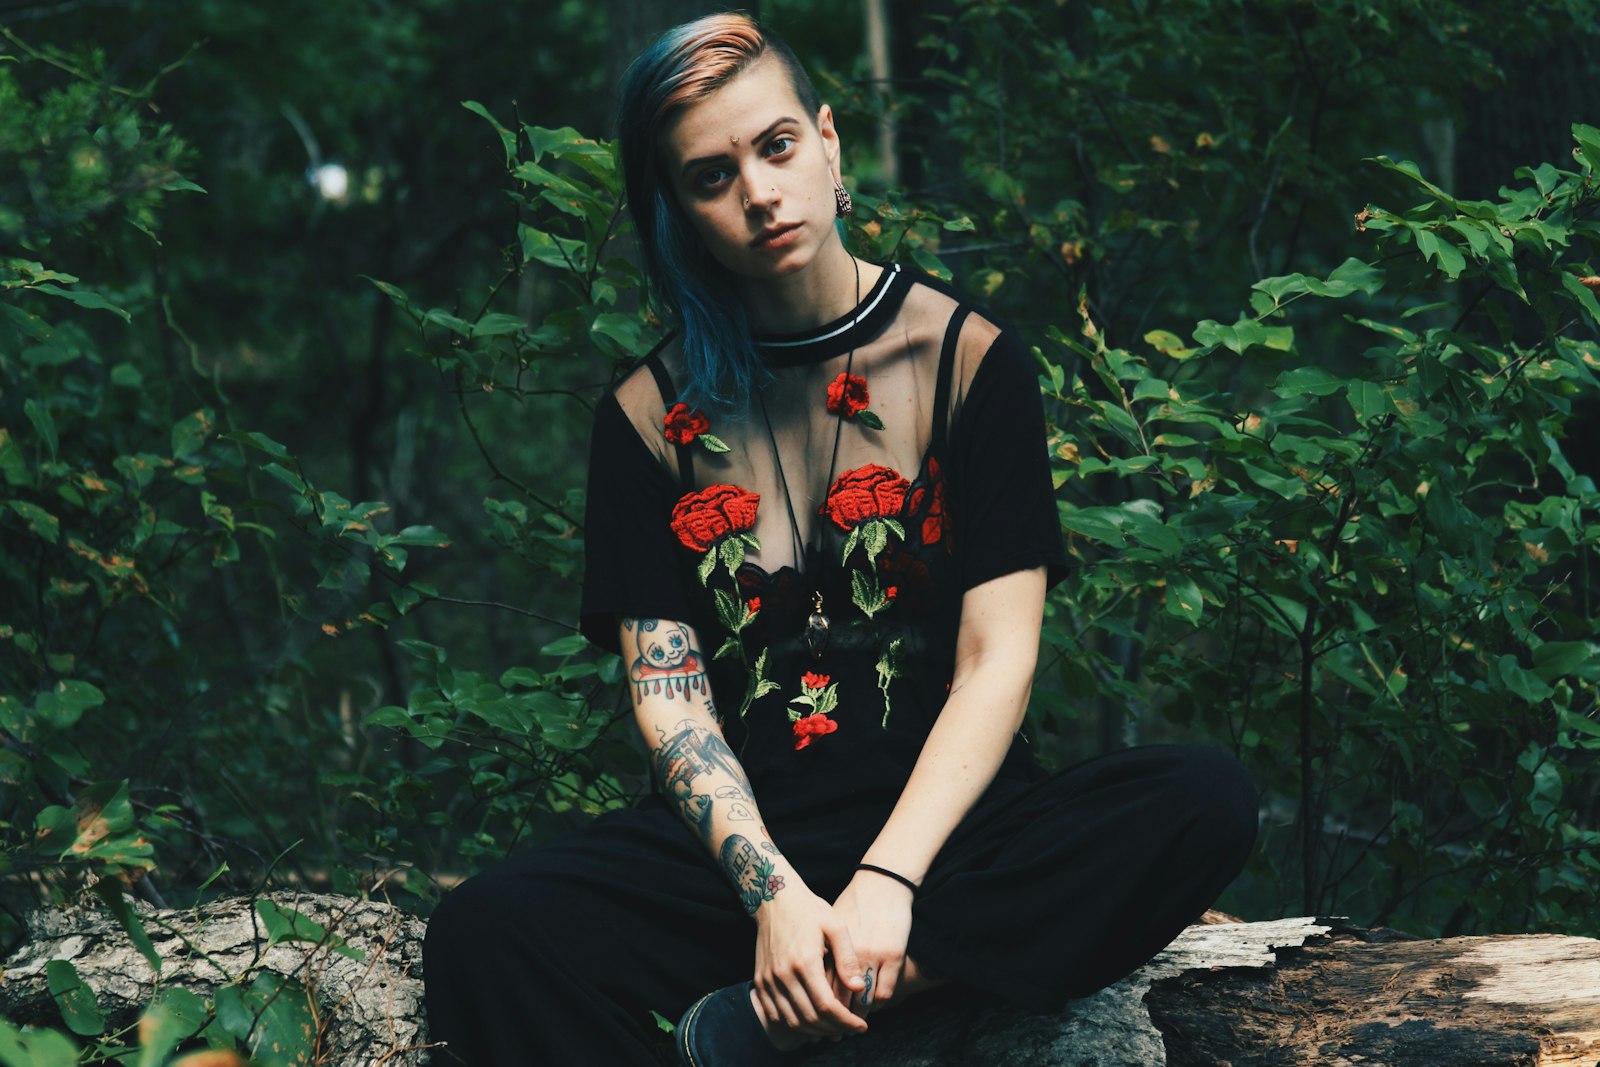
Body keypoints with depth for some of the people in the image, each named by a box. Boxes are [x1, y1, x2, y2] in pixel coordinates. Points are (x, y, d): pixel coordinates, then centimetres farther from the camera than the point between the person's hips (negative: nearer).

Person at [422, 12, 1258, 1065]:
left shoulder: (966, 357, 3)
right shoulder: (651, 415, 7)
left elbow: (998, 659, -5)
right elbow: (668, 694, -1)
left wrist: (886, 881, -19)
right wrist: (774, 893, -19)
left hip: (947, 823, 1)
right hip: (742, 839, 0)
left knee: (1207, 802, -31)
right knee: (484, 937, -30)